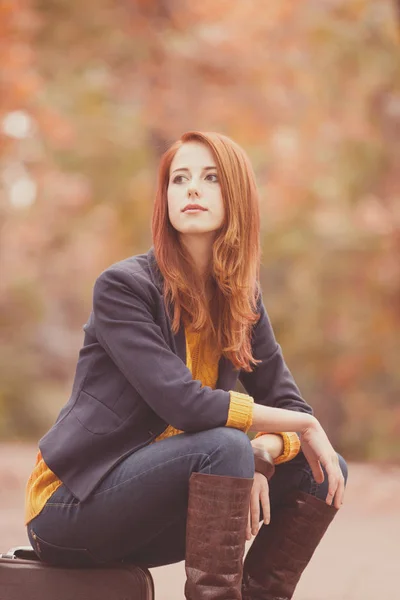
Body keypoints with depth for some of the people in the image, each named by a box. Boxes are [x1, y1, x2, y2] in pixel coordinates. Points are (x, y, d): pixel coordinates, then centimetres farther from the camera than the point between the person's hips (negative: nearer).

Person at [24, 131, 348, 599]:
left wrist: (262, 456, -19)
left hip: (150, 510, 7)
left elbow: (287, 403, 4)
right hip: (71, 506, -7)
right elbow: (184, 403, -26)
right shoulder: (123, 286, -15)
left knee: (326, 470, -3)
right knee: (225, 446, -30)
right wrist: (303, 425, -18)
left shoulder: (241, 299, 6)